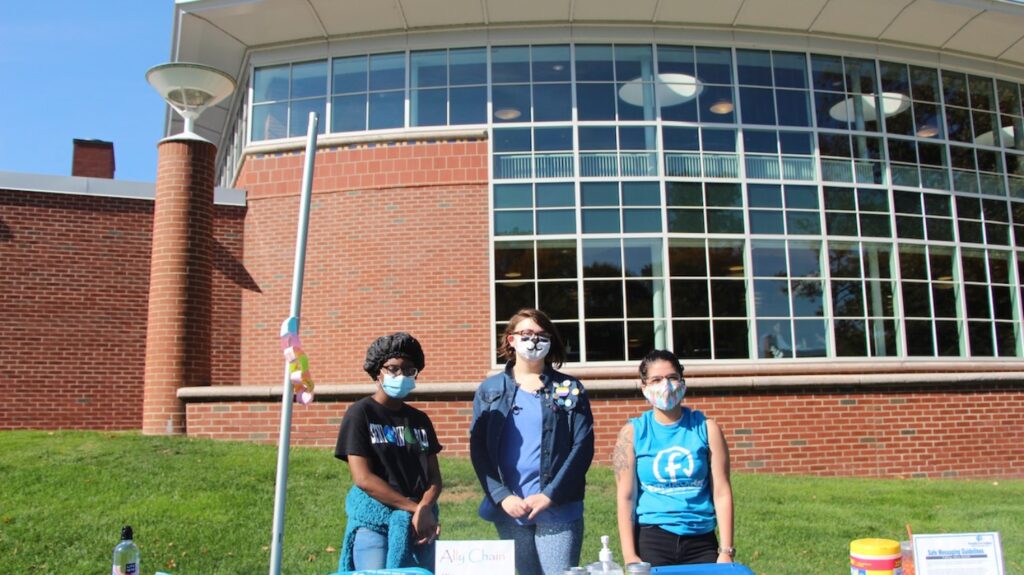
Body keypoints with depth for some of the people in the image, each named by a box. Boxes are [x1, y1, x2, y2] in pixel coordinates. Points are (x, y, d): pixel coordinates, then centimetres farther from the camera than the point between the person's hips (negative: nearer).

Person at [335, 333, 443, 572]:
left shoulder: (420, 420, 11)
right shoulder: (360, 414, -3)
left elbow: (435, 478, 9)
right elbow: (363, 478, -11)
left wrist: (424, 509, -12)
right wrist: (415, 508, -12)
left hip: (420, 523, 5)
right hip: (374, 523, -4)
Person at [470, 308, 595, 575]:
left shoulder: (570, 390, 5)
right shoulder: (489, 390, 8)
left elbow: (583, 447, -2)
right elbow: (478, 449, 3)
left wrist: (550, 495, -12)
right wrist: (502, 496, -10)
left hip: (559, 509, -1)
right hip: (509, 508, 2)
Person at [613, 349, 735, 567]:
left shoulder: (706, 428, 3)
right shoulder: (632, 432, 0)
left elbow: (722, 492, 0)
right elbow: (626, 497, -3)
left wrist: (726, 550, -5)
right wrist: (629, 555, -8)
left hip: (701, 541, 1)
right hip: (651, 541, -1)